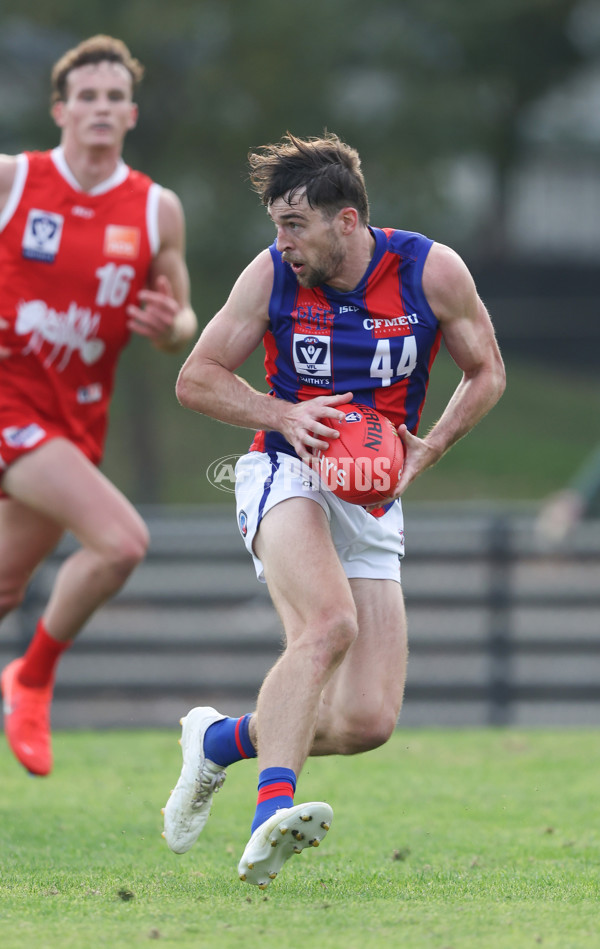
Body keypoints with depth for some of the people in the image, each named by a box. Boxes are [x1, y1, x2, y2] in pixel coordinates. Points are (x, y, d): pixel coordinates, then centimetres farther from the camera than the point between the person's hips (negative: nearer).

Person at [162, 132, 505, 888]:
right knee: (328, 624, -35)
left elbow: (486, 373, 8)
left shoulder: (431, 271, -5)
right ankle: (272, 814, -43)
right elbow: (196, 379, 1)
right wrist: (286, 416, -15)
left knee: (367, 722, -6)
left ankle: (222, 738, 19)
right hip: (287, 476, -3)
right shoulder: (272, 274, -6)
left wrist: (425, 452, -7)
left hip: (373, 502, 3)